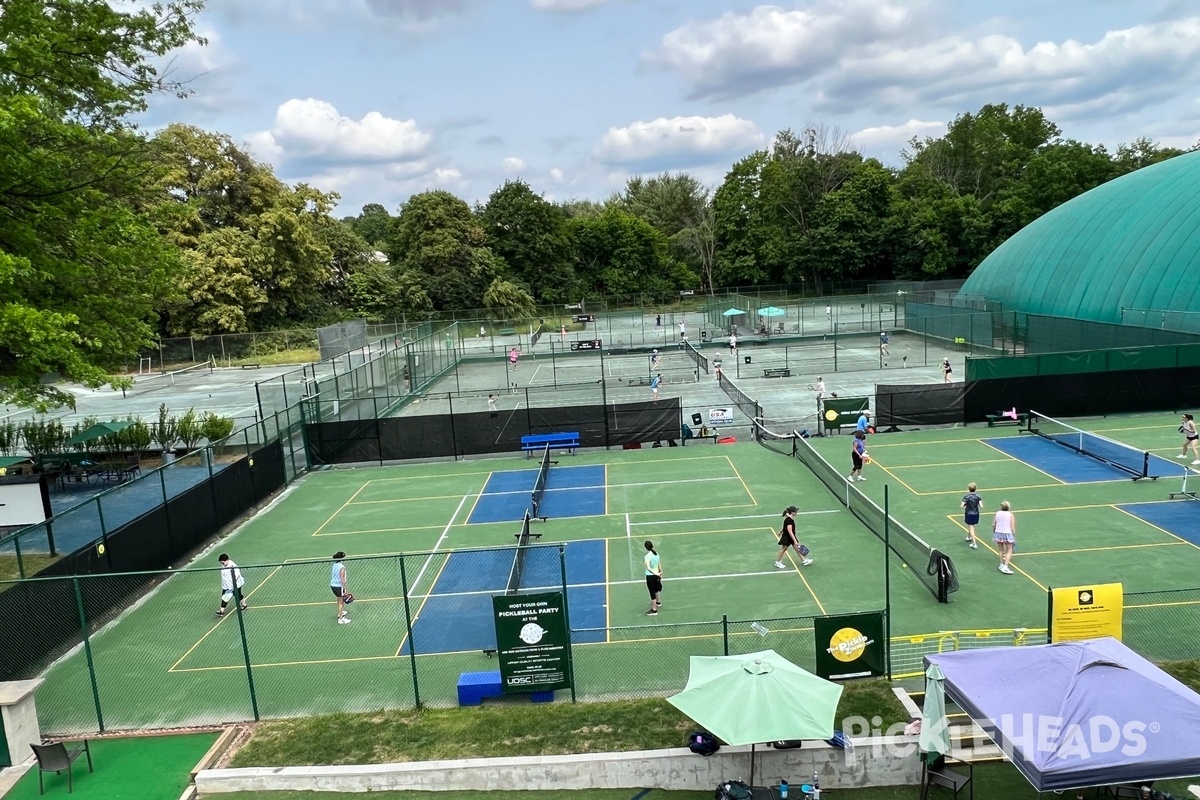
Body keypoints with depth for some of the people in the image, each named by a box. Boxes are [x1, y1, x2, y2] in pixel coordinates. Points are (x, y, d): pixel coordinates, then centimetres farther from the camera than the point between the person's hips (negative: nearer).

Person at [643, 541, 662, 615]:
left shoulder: (647, 556, -24)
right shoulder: (656, 553, -3)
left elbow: (648, 568, -35)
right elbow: (659, 565, 6)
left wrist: (656, 574, -33)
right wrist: (660, 573, 17)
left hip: (650, 576, -7)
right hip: (657, 575, 7)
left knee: (652, 593, 4)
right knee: (656, 589, 31)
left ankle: (654, 610, 14)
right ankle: (658, 602, 54)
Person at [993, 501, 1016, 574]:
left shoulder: (997, 513, 1)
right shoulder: (1010, 515, -8)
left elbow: (993, 525, 2)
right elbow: (1012, 528, -9)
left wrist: (993, 532, 17)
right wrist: (1014, 537, 0)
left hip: (998, 533, 4)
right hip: (1007, 534, -4)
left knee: (1001, 550, 19)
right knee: (1009, 551, 5)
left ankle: (1002, 565, 24)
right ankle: (1005, 566, -6)